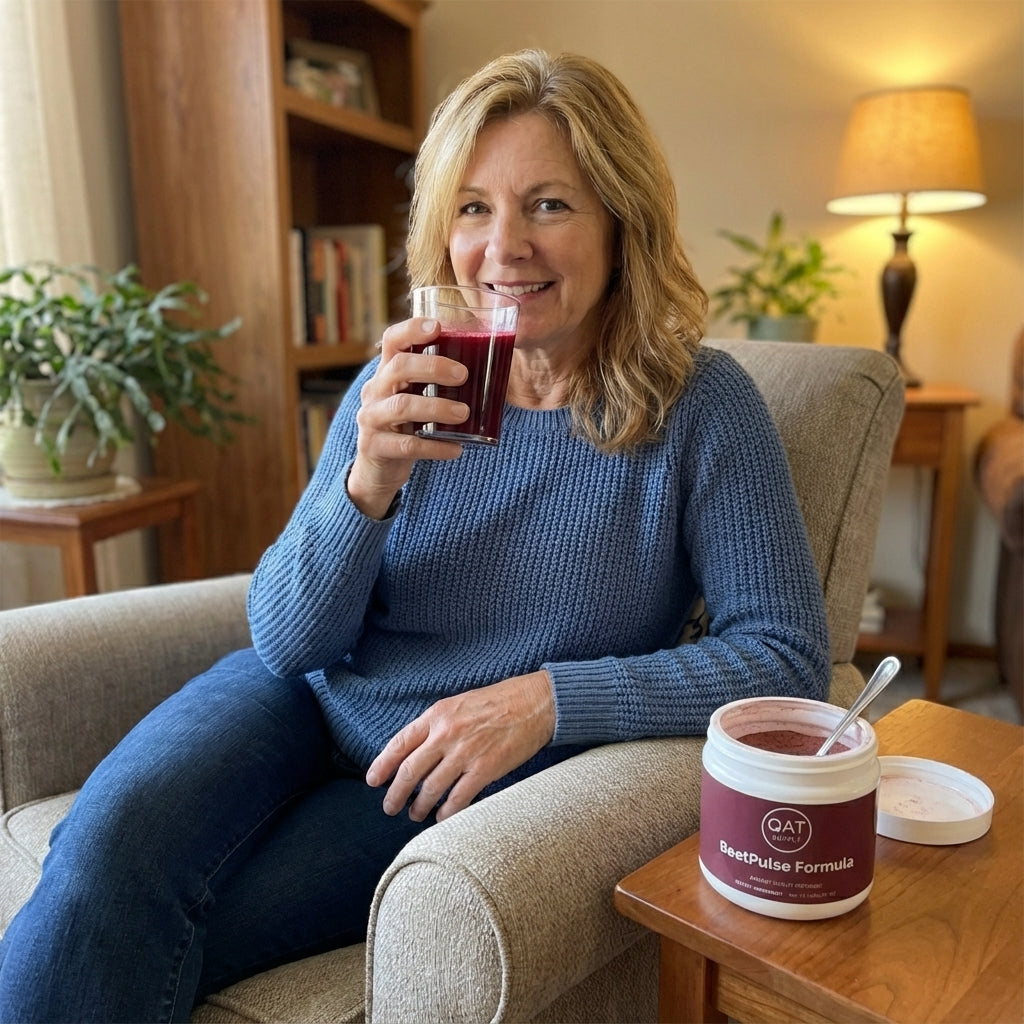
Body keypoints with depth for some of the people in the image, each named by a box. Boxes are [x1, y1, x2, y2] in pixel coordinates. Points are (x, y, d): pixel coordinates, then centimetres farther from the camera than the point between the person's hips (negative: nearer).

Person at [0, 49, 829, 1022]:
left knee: (118, 930, -18)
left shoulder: (700, 404, -10)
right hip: (304, 705, 3)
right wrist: (367, 483, -24)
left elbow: (787, 656, -11)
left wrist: (548, 697, -22)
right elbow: (287, 641, -4)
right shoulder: (404, 386, -3)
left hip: (484, 779, -2)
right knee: (107, 853, -26)